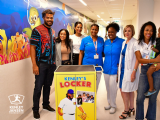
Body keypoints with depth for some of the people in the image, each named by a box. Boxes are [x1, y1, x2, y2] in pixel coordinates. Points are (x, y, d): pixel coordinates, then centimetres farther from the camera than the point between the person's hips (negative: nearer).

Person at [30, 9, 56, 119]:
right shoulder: (37, 30, -8)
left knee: (48, 85, 16)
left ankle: (46, 104, 32)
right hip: (41, 63, -6)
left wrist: (54, 61, 12)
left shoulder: (53, 31, 13)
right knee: (38, 87, 1)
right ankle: (35, 109, 15)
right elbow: (32, 48, -12)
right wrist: (34, 65, -18)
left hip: (51, 64, 6)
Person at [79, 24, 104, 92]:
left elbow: (103, 52, 10)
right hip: (87, 66, -2)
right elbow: (81, 53, 0)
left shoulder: (101, 40, 5)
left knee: (96, 86, 15)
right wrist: (79, 66, -5)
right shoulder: (85, 40, -1)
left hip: (98, 66, 3)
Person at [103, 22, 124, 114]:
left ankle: (113, 105, 19)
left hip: (115, 69, -5)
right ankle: (109, 103, 32)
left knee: (112, 87, -1)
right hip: (106, 68, 5)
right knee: (108, 87, 14)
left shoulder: (121, 42, -9)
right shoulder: (106, 42, 7)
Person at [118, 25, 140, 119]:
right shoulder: (124, 43, 12)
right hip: (123, 69, 7)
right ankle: (131, 108, 29)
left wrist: (134, 72, -19)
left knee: (124, 90, -3)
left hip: (130, 70, -7)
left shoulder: (135, 43, -11)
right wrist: (120, 69, 14)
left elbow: (138, 59, -15)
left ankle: (126, 110, 14)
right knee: (130, 90, 16)